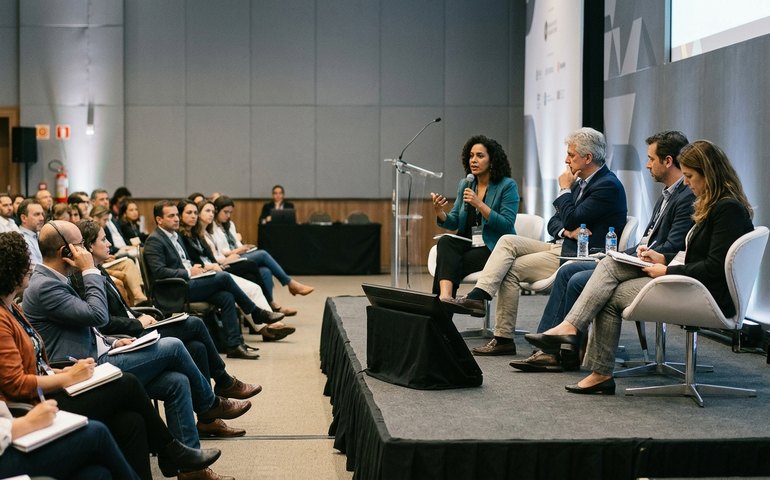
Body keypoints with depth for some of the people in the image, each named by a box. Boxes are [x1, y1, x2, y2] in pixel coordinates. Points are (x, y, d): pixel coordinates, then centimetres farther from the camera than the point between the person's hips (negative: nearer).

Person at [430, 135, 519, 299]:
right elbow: (454, 222, 11)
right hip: (467, 244, 5)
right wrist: (439, 212, -12)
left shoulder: (507, 186, -5)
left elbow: (506, 225, -14)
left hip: (493, 248, -5)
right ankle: (445, 296, -47)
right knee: (445, 242, -29)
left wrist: (479, 204, -22)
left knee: (449, 264, -28)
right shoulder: (464, 185, 13)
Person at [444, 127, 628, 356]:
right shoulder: (581, 182, 16)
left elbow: (572, 220, -21)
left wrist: (564, 189, -6)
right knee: (508, 241, -8)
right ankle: (477, 297, -18)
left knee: (511, 270, -15)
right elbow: (554, 222, 16)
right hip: (561, 247, 9)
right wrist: (566, 230, -8)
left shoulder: (608, 186, -14)